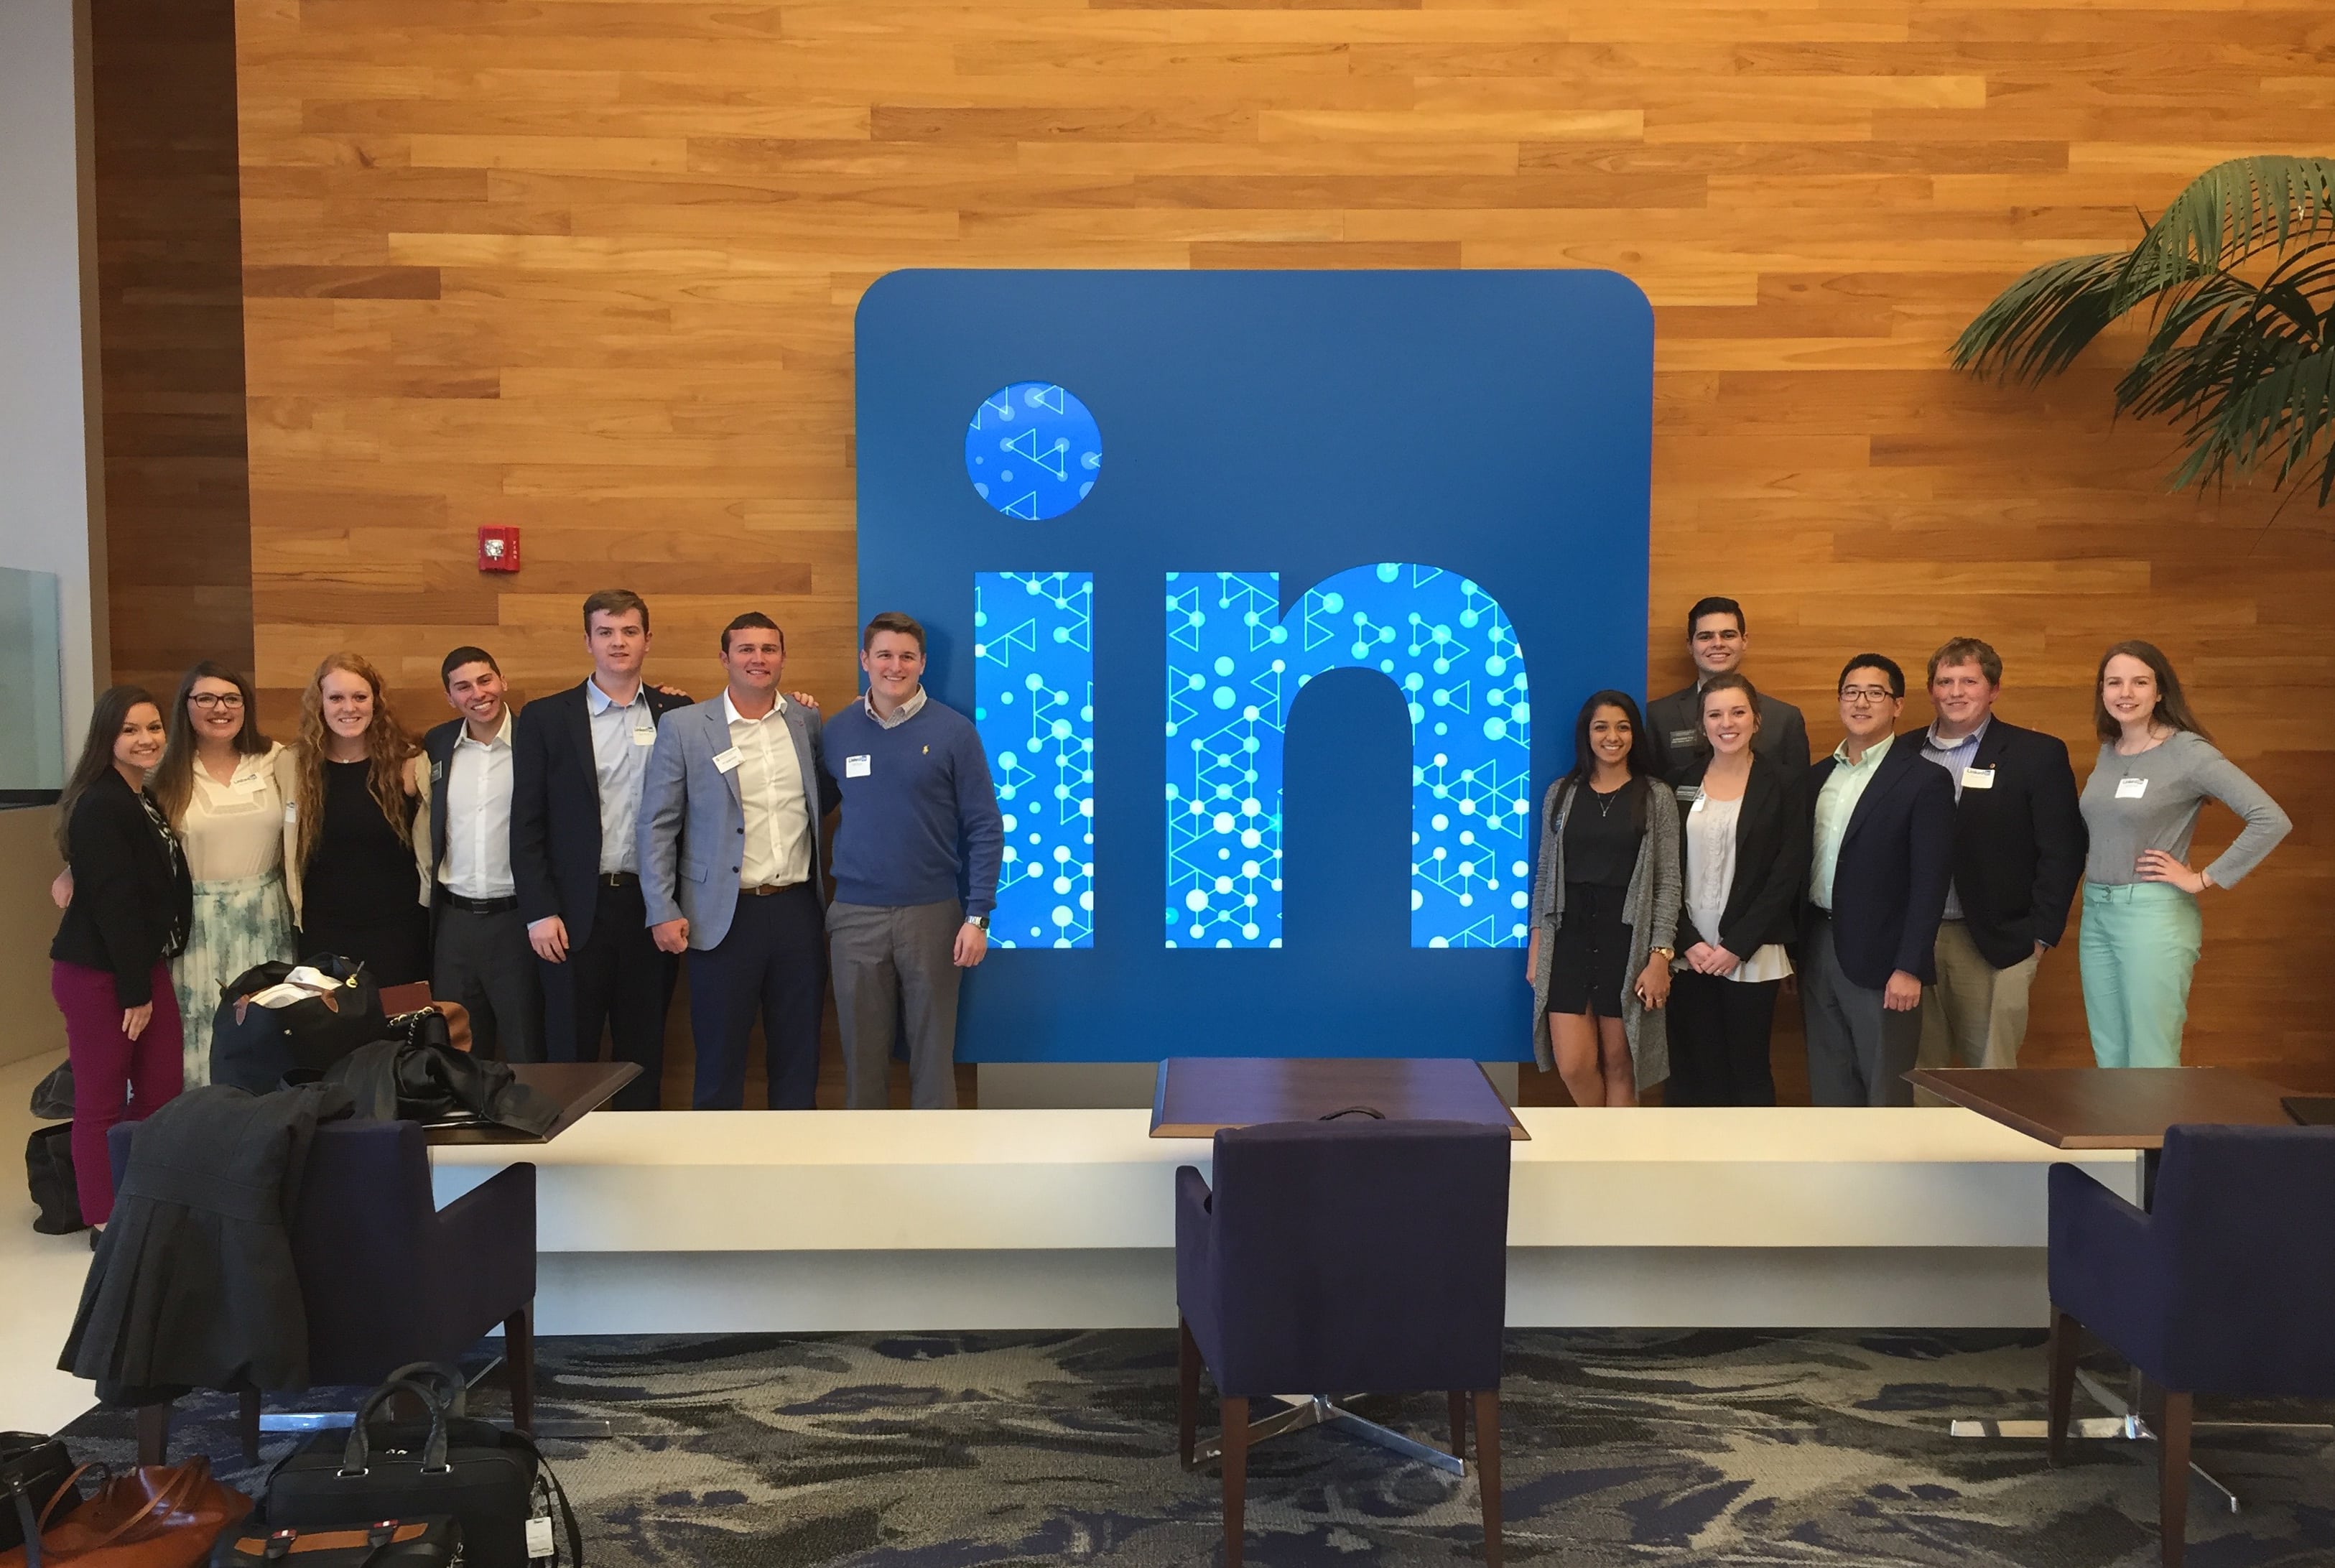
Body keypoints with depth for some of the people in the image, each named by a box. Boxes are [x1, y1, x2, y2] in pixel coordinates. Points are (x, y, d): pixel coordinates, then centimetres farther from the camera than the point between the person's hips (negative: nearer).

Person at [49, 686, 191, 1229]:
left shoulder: (146, 800, 11)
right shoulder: (101, 806, -17)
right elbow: (113, 902, -20)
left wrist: (147, 979, 10)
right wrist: (134, 990, -18)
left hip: (143, 964, 8)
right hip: (98, 973, -8)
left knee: (163, 1092, 8)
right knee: (101, 1102, 3)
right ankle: (108, 1223, 13)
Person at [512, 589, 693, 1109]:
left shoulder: (676, 713, 6)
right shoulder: (545, 717, 2)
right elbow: (527, 824, 0)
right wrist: (539, 912, -6)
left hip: (651, 905, 1)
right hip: (578, 909, -1)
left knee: (644, 1052, 10)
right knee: (571, 1052, 5)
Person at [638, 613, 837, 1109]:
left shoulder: (808, 721, 8)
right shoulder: (684, 727, -1)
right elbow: (657, 826, -1)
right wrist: (663, 913, -7)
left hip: (798, 908, 3)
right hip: (725, 915, -3)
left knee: (799, 1053, 10)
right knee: (719, 1055, 6)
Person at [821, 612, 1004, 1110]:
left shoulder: (954, 731, -2)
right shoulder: (836, 731, 5)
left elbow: (985, 827, -2)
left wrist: (978, 917, -9)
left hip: (932, 914, -2)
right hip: (855, 918, 2)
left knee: (933, 1049, 6)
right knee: (862, 1051, 9)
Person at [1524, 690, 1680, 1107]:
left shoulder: (1656, 797, 1)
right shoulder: (1561, 794, 8)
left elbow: (1668, 883, -2)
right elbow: (1545, 876, 10)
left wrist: (1660, 955, -10)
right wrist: (1536, 948, 6)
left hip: (1628, 940, -2)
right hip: (1569, 937, 2)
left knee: (1619, 1063, 4)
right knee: (1573, 1065, -2)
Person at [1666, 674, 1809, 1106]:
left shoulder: (1781, 786, 1)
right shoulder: (1682, 784, 8)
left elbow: (1788, 876, -4)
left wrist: (1736, 947, -9)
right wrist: (1689, 942, -6)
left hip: (1751, 957, -2)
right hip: (1690, 954, 2)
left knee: (1749, 1069, 3)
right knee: (1694, 1070, 3)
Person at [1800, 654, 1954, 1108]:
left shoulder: (1923, 781, -7)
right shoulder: (1817, 776, 11)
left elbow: (1930, 883, -11)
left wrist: (1910, 968, -16)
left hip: (1879, 958, -6)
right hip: (1817, 948, 6)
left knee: (1886, 1092, 3)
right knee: (1829, 1088, 12)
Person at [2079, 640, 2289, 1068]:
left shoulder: (2187, 751, -10)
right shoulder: (2108, 751, 10)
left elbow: (2271, 820, -17)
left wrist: (2204, 879, -13)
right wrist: (2091, 910, 9)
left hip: (2154, 915, -6)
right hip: (2096, 913, 6)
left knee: (2150, 1065, -3)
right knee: (2109, 1061, 12)